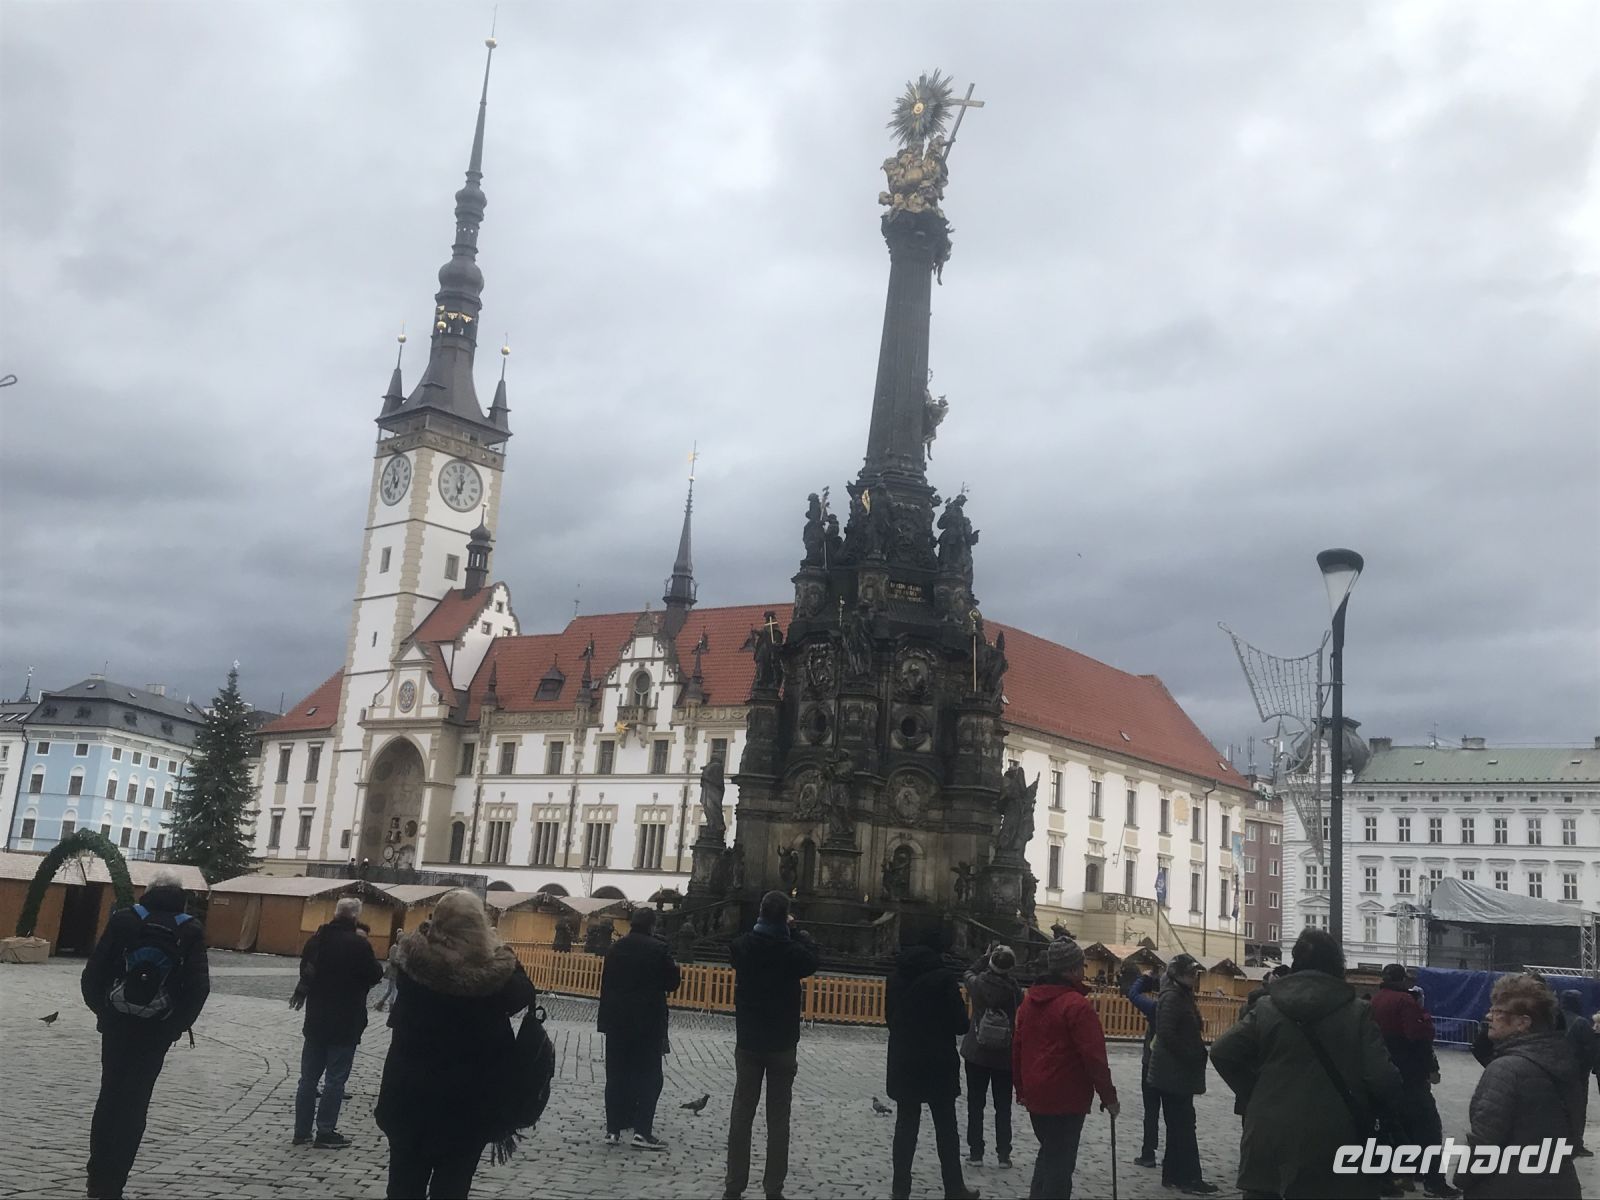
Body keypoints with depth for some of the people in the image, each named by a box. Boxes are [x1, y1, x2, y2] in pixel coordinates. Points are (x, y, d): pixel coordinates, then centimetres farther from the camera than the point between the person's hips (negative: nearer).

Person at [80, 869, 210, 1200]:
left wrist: (101, 1009, 12)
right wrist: (180, 1023, 5)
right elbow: (199, 986, -9)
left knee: (110, 1095, 17)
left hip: (117, 1023, 1)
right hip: (157, 1030, -1)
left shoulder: (124, 919, -2)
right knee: (134, 1103, 8)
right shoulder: (191, 930, -3)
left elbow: (93, 972, -4)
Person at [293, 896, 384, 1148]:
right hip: (345, 1024, -5)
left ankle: (301, 1131, 18)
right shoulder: (359, 944, -17)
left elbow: (304, 972, 14)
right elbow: (375, 975, -6)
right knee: (335, 1080, 2)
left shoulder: (316, 939, 2)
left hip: (316, 1021, 6)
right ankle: (325, 1133, 4)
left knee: (308, 1078, 13)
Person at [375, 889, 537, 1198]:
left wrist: (431, 934, 12)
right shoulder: (493, 969, -18)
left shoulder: (414, 959, -14)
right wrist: (504, 955, 7)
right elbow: (525, 997, 2)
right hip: (469, 1097, -2)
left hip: (409, 1089, 2)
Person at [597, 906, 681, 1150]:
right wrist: (673, 967, 12)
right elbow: (672, 983, -6)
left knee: (616, 1076, 9)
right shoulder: (659, 949, -10)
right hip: (648, 1022, -4)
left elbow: (605, 983, 9)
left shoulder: (616, 948, 5)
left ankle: (613, 1130, 10)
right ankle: (642, 1131, -5)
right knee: (648, 1076, 2)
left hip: (617, 1021, 4)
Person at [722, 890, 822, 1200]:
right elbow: (814, 959, 3)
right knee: (778, 1119, 5)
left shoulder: (740, 947, -5)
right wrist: (795, 930, 4)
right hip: (782, 1044, -2)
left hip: (748, 1041, 3)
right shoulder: (792, 950, -16)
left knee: (741, 1114, 9)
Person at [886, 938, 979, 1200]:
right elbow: (960, 1025, -11)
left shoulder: (897, 977, 3)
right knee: (946, 1127, 6)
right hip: (938, 1064, -4)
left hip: (903, 1062, 4)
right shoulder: (944, 978, -14)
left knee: (906, 1123, 11)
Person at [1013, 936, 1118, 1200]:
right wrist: (1109, 1096, -8)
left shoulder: (1029, 1000, 8)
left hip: (1036, 1096, 8)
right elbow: (1094, 1057, -18)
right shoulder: (1077, 1005, -17)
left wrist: (1021, 1089, 22)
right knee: (1061, 1160, 1)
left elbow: (1017, 1048, 14)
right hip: (1067, 1098, -7)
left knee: (1048, 1152, 22)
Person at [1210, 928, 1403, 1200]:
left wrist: (1255, 1096, 6)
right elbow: (1382, 1078, -10)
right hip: (1334, 1147, -1)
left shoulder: (1267, 1007, 3)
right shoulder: (1357, 1014, -2)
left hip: (1270, 1139, 1)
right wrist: (1366, 1110, 10)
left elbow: (1222, 1052, -5)